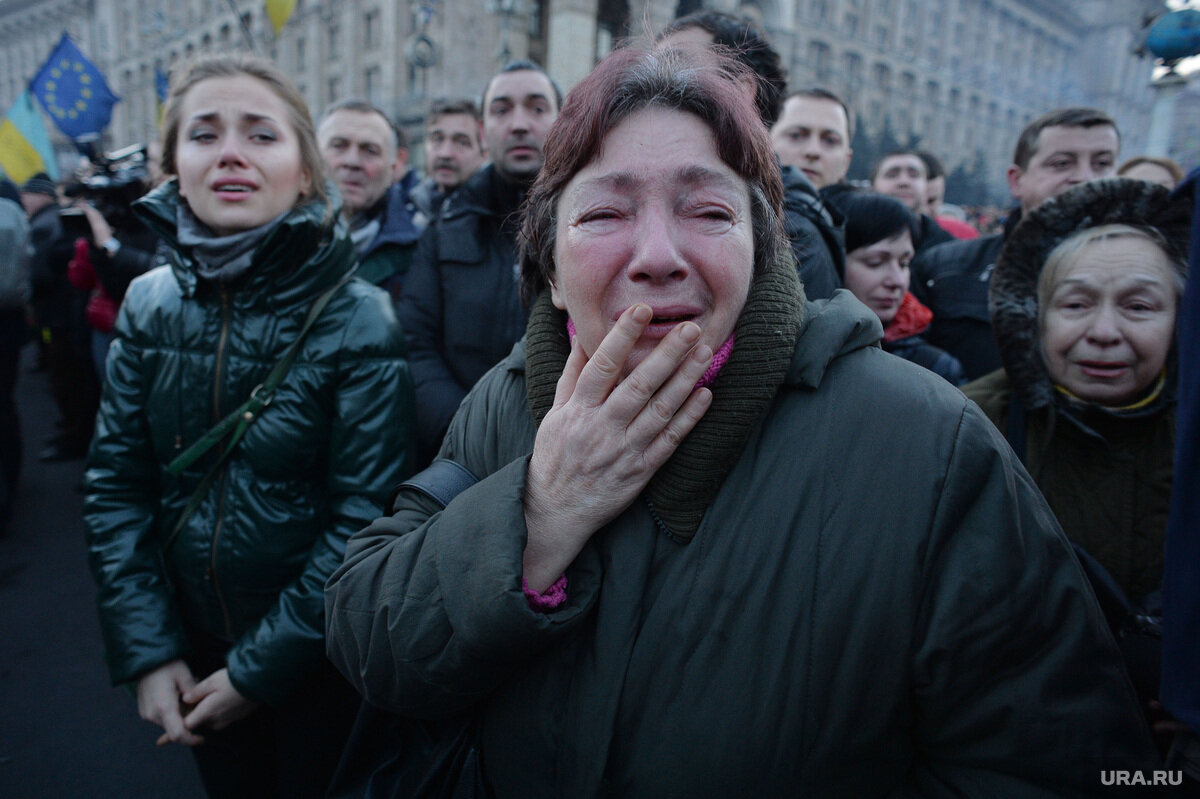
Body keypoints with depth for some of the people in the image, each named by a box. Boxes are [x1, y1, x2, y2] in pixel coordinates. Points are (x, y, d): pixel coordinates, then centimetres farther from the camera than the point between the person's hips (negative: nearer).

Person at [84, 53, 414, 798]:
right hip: (194, 642, 4)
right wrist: (147, 652, -6)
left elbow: (363, 520, -18)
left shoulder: (360, 321, -19)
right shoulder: (150, 305, -5)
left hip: (319, 660, -3)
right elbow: (116, 485, -1)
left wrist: (259, 669, -13)